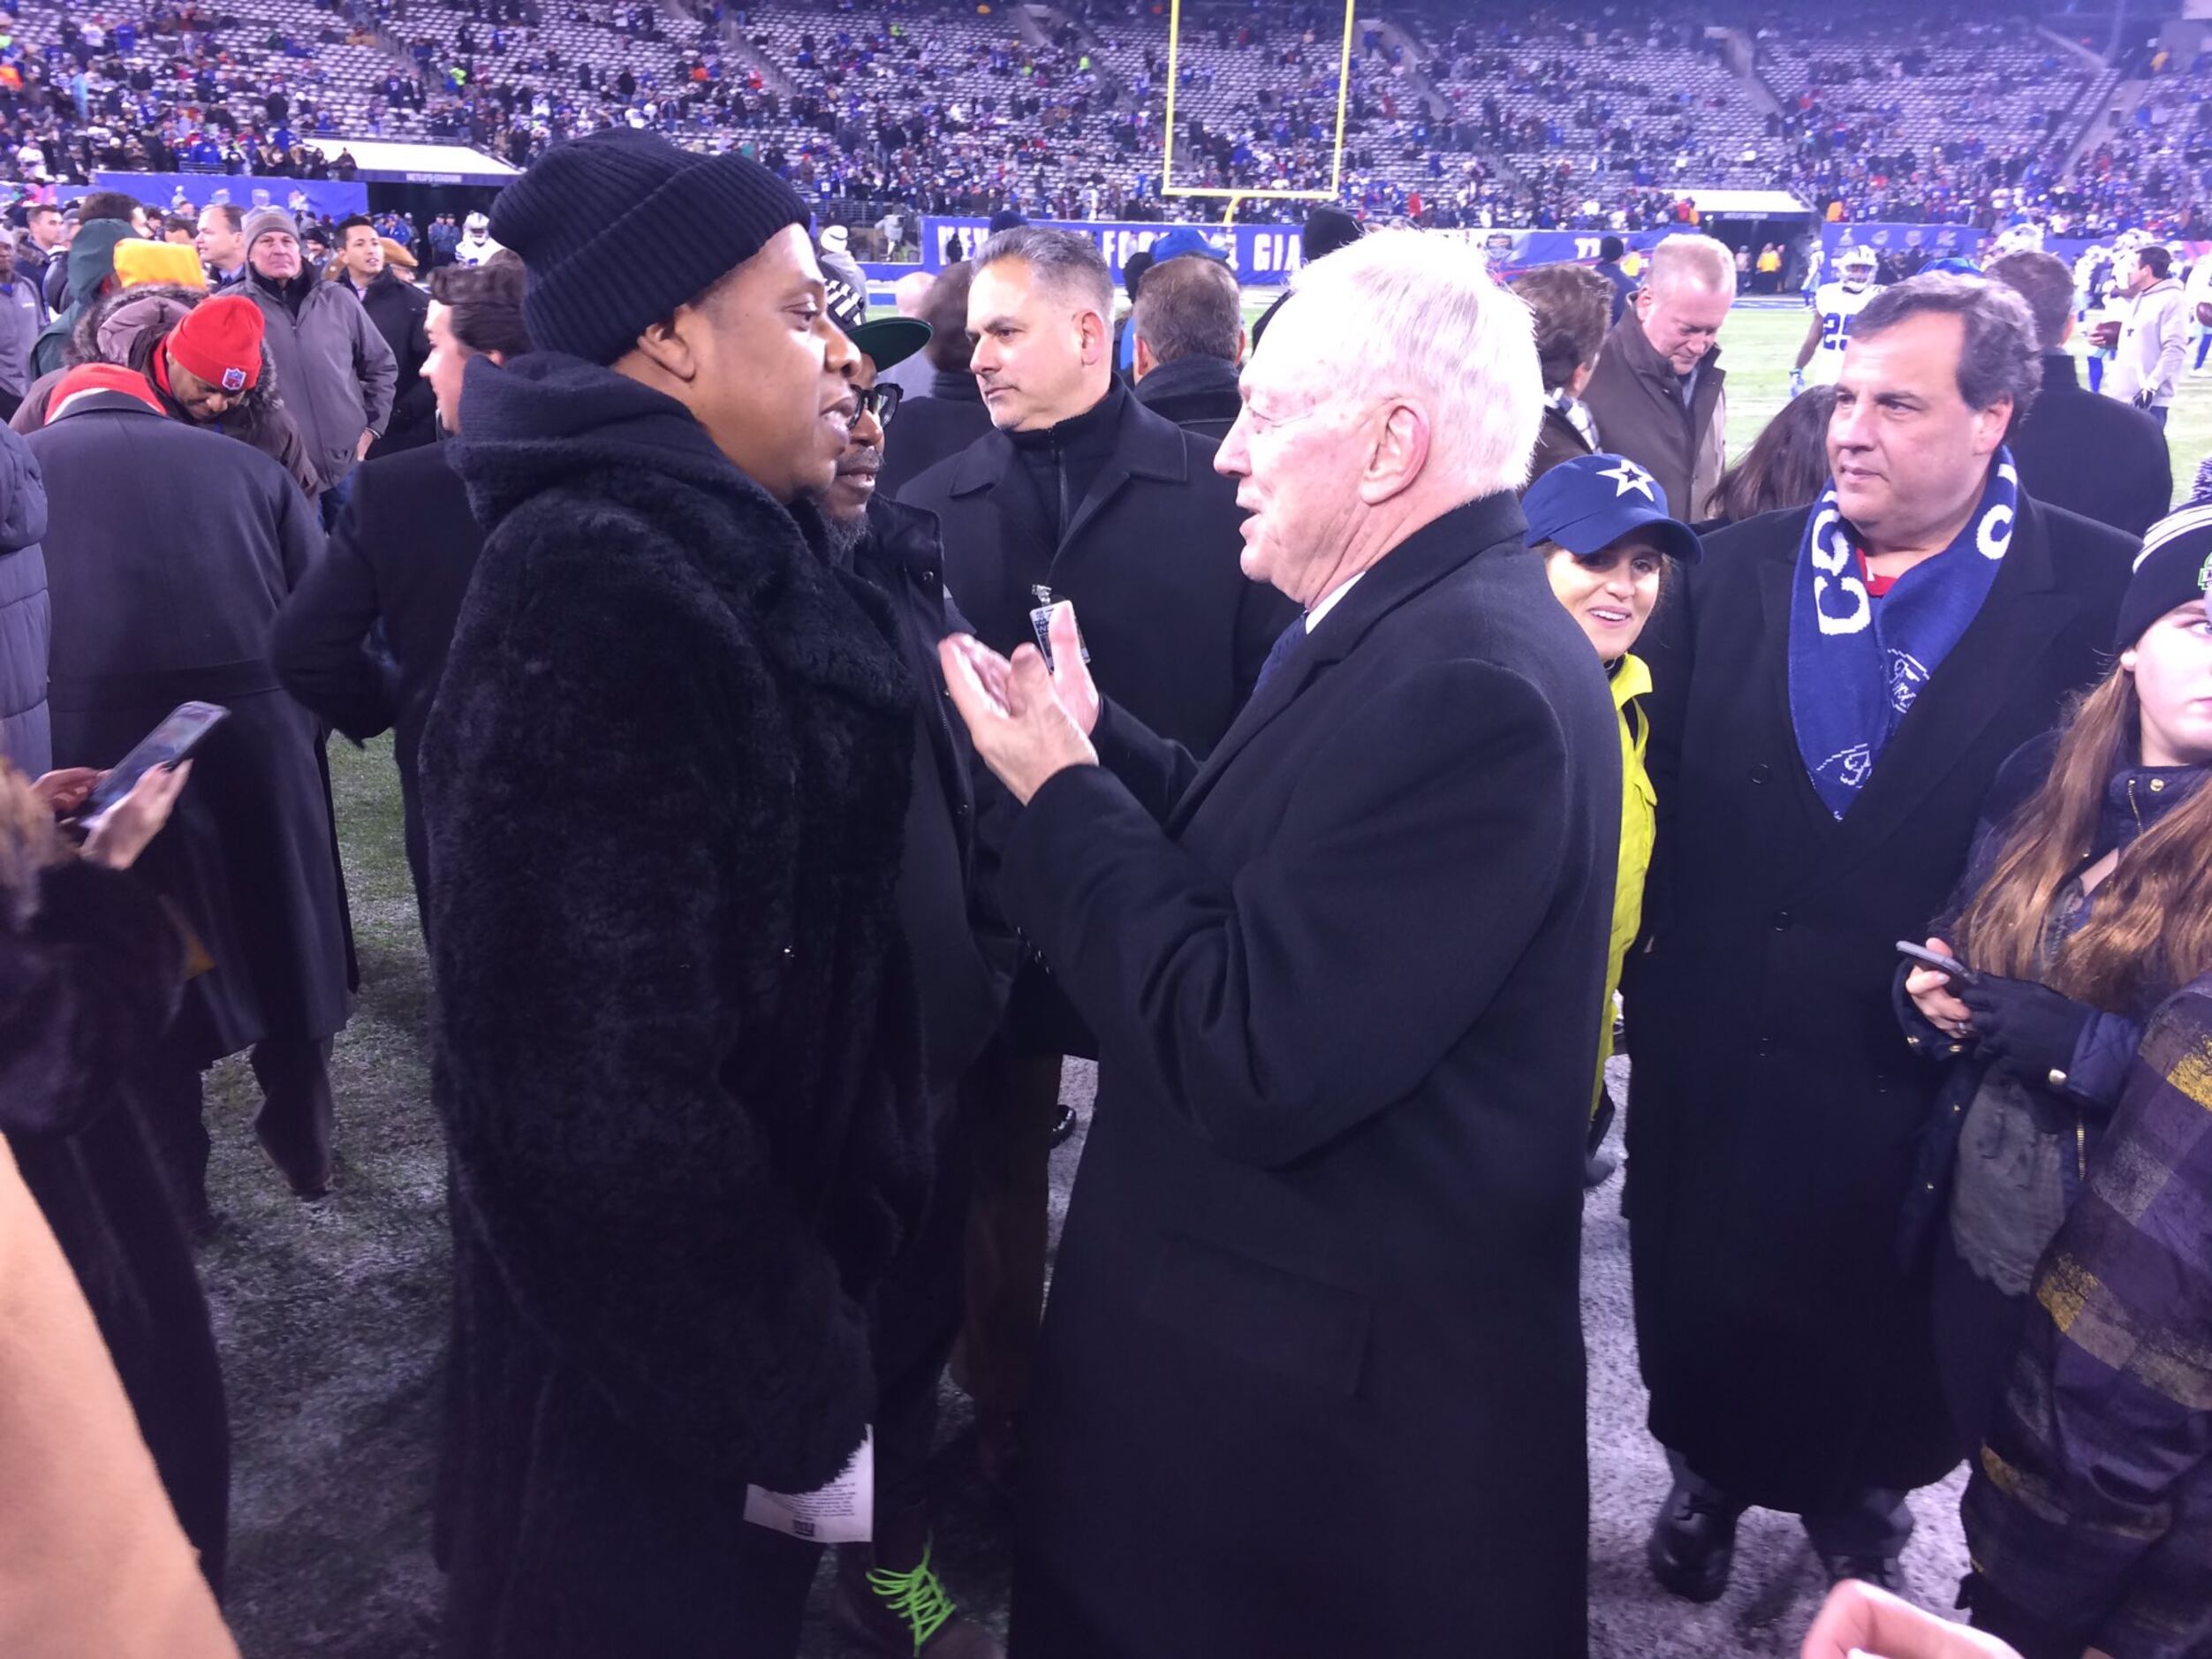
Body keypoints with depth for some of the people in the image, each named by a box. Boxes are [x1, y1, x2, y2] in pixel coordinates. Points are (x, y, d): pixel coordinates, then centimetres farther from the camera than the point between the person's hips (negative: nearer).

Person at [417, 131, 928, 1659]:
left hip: (774, 1230, 8)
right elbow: (601, 1071, -28)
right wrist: (792, 1398, -19)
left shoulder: (738, 557, 3)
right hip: (653, 1333, -8)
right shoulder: (589, 592, -26)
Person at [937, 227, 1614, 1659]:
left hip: (1333, 1373, -9)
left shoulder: (1469, 683, -28)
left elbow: (1251, 1069, -29)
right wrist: (1092, 740, 0)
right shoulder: (1415, 624, 5)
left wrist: (1062, 791, -20)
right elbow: (1252, 854, 9)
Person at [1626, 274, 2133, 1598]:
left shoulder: (2095, 592, -10)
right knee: (1701, 1293, 20)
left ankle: (1860, 1506, 50)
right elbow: (1662, 779, -2)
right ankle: (1710, 1476, 48)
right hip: (1714, 1037, 2)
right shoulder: (1743, 568, -1)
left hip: (1920, 1056, -2)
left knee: (1882, 1324, 20)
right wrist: (1644, 961, -7)